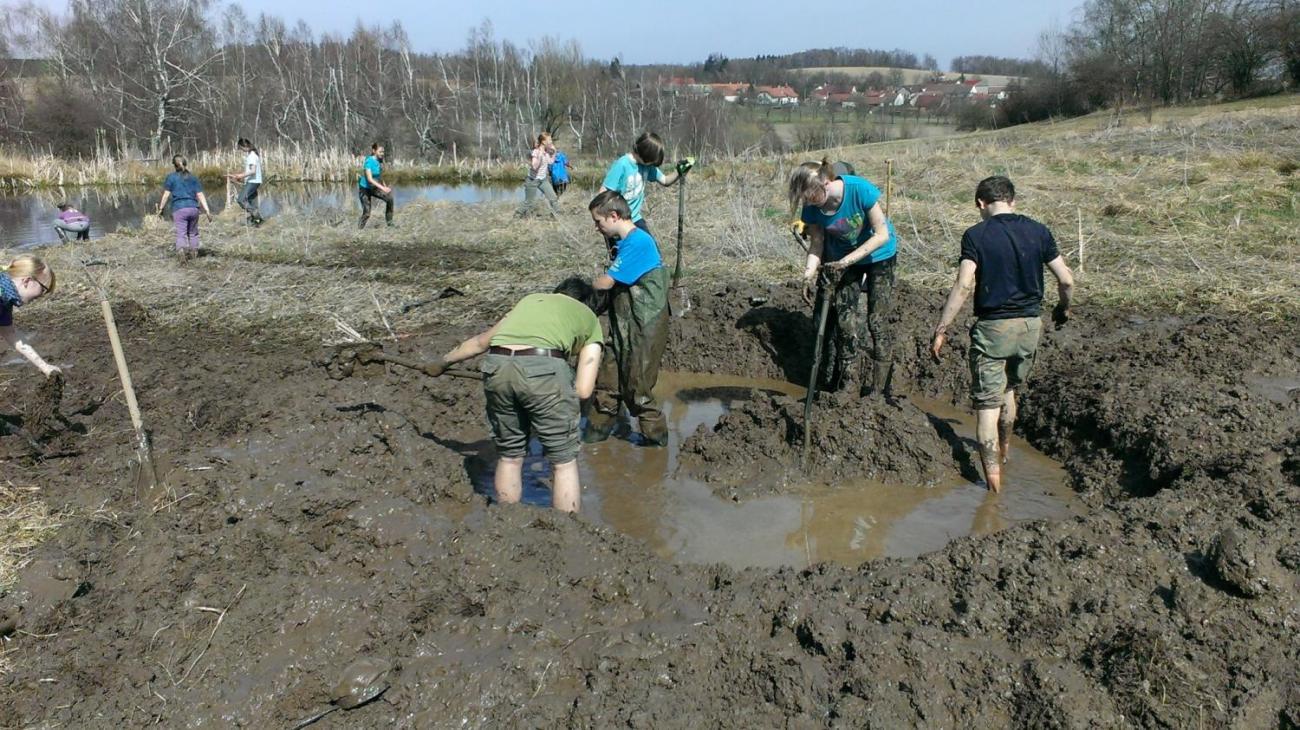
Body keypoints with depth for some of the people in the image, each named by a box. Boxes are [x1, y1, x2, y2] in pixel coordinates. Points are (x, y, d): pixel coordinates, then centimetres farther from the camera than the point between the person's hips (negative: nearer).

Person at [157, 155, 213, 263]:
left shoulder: (171, 177, 5)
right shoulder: (193, 177, 12)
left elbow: (166, 194, 2)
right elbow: (200, 195, 5)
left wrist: (161, 208, 11)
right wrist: (207, 211, 4)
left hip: (179, 209, -3)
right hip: (193, 208, 3)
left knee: (181, 234, -9)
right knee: (193, 233, 19)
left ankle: (181, 250, -34)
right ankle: (193, 253, 20)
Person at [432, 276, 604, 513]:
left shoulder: (530, 299, 35)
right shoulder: (590, 318, 26)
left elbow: (480, 342, 43)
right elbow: (583, 391, 14)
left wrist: (443, 362, 57)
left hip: (496, 367, 4)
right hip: (544, 368, -4)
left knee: (509, 456, 22)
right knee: (564, 461, 12)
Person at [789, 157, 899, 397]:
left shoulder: (860, 190, -31)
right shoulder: (812, 208, -19)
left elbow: (882, 235, -25)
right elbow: (817, 244, -8)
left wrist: (846, 260, -31)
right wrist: (809, 274, -25)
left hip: (878, 255, -3)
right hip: (842, 260, 4)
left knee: (877, 322, -5)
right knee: (845, 321, -1)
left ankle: (880, 390, 4)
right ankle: (848, 385, 10)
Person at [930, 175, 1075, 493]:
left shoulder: (975, 235, -9)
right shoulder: (1038, 231, 2)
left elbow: (964, 286, -17)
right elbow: (1066, 280, 3)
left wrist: (941, 330, -13)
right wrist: (1063, 309, 23)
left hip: (993, 327, -5)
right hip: (1030, 325, 5)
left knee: (988, 404, 0)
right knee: (1008, 389, 27)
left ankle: (993, 480, -4)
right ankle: (1002, 453, 44)